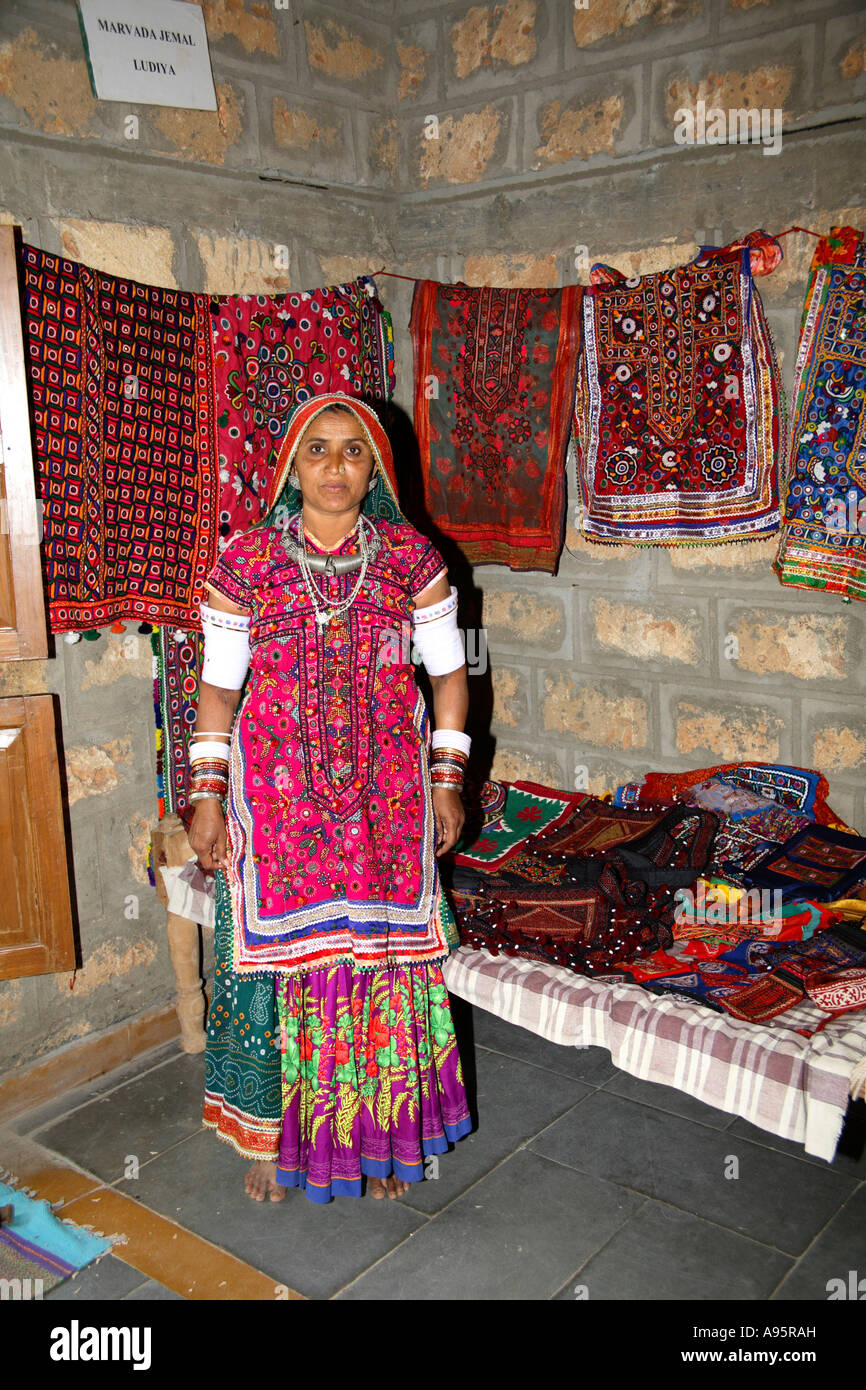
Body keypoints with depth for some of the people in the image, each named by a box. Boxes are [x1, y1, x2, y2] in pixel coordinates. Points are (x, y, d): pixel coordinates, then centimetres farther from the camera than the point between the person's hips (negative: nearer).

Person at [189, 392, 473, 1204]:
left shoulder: (410, 558, -1)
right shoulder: (248, 561, -2)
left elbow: (448, 672, 5)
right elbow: (219, 686, 2)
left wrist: (446, 780, 1)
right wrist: (207, 795, -2)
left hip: (387, 793, 1)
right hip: (278, 791, 0)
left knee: (382, 953, 8)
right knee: (278, 953, 6)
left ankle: (383, 1133, 28)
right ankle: (272, 1133, 28)